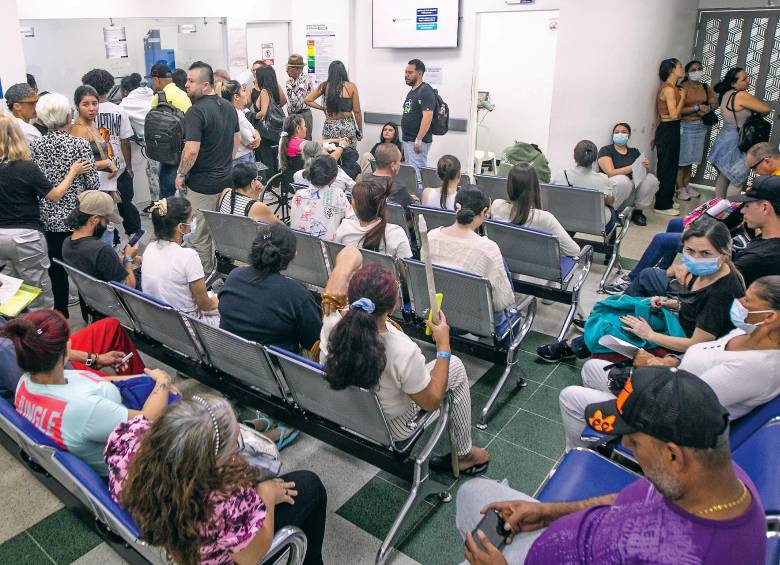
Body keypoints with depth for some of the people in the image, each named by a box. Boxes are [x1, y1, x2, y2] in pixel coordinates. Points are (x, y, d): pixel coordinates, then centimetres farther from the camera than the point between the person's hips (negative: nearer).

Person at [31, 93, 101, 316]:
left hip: (49, 218, 3)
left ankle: (61, 315, 23)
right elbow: (93, 182, -10)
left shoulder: (35, 146, -1)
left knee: (56, 268, 13)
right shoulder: (79, 144, -12)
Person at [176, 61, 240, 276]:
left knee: (199, 236, 5)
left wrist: (181, 174, -10)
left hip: (202, 184, -8)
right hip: (226, 179, 8)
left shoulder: (196, 111, -20)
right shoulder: (228, 106, 6)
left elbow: (192, 150, -25)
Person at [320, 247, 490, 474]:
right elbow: (432, 402, -19)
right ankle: (463, 455, 30)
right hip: (387, 429, -4)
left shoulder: (333, 323, -29)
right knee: (455, 365, 11)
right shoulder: (403, 352, -40)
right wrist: (443, 345, -15)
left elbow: (351, 253, -16)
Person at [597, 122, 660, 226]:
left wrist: (646, 167, -15)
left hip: (632, 190, 5)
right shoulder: (606, 150, -2)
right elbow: (611, 173, -17)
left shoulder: (634, 152, 13)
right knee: (622, 180, -36)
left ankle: (637, 211, -2)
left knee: (651, 179, -20)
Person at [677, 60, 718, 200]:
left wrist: (708, 108, -7)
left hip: (701, 126, 6)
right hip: (685, 126, -6)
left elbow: (715, 103, 14)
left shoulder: (706, 87, 10)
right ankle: (680, 188, 4)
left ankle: (686, 185, 22)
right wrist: (697, 107, -18)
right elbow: (678, 109, -19)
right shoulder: (682, 88, -11)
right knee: (682, 158, -3)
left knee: (691, 158, 12)